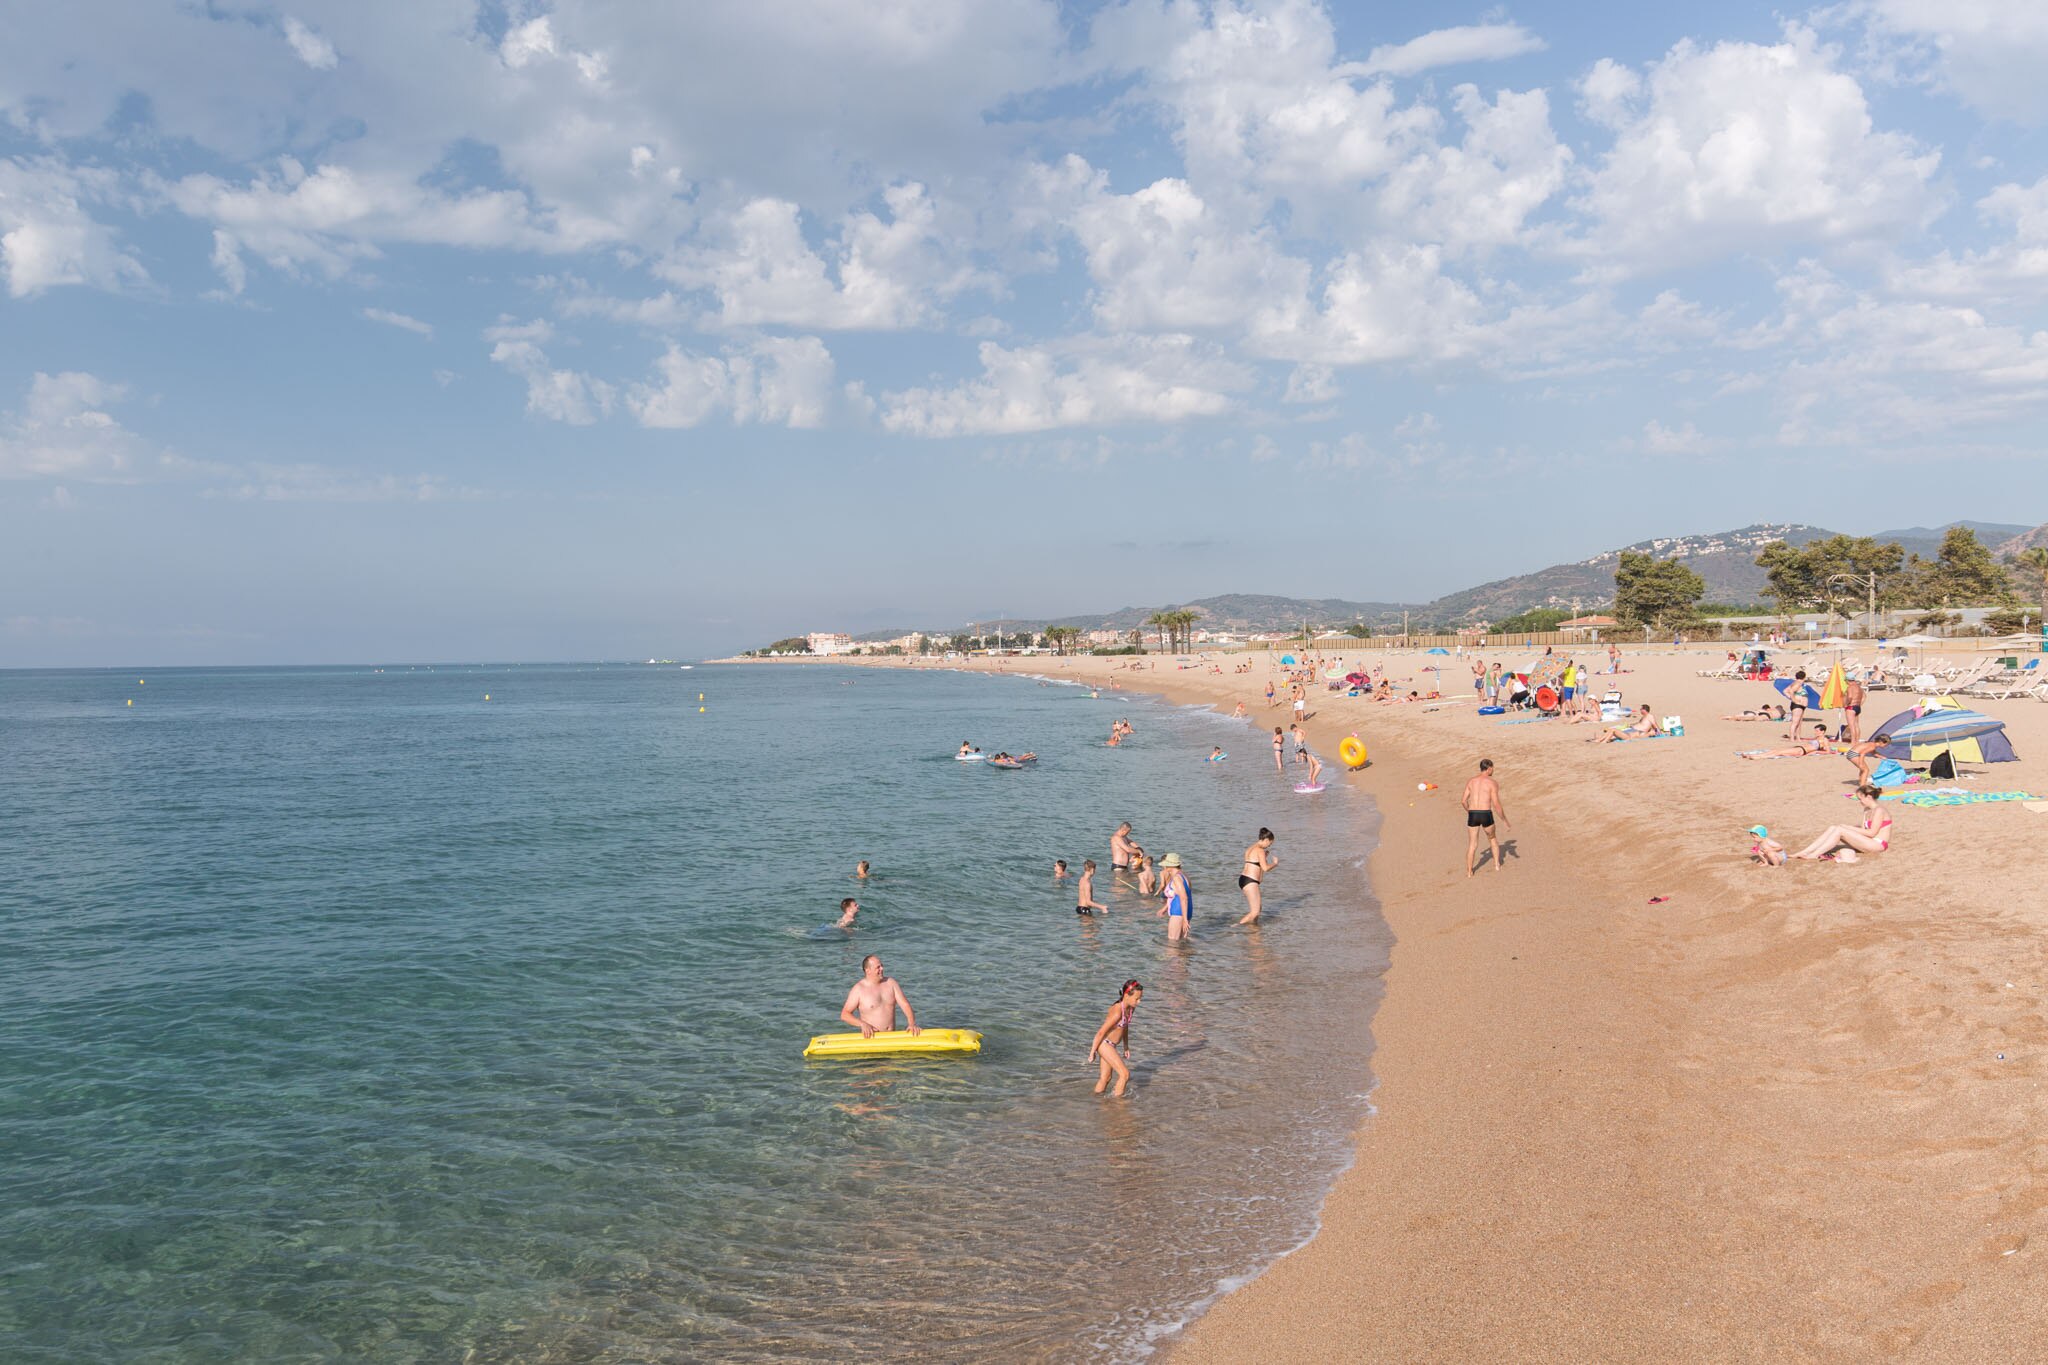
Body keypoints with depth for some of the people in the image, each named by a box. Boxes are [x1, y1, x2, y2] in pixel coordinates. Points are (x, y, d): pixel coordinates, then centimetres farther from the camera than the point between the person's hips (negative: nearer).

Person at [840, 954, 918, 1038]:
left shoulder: (890, 983, 8)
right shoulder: (859, 989, -3)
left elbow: (905, 1005, 4)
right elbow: (844, 1014, -3)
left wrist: (912, 1024, -12)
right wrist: (862, 1024, -18)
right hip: (870, 1037, -3)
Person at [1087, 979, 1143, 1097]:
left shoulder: (1131, 1008, -4)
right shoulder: (1117, 1012, -31)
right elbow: (1101, 1032, -23)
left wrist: (1126, 1046, 21)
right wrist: (1092, 1052, -14)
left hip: (1111, 1045, 9)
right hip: (1104, 1044, -9)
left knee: (1105, 1078, 19)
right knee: (1125, 1074, -9)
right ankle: (1117, 1099, 4)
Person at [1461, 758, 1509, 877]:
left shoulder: (1471, 781, 7)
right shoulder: (1492, 783, -4)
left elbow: (1463, 801, 8)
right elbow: (1496, 804, -8)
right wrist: (1504, 819, 4)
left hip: (1472, 815, 2)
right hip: (1486, 815, -2)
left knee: (1472, 845, 11)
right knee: (1493, 838, 25)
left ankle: (1469, 871, 12)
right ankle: (1497, 865, 27)